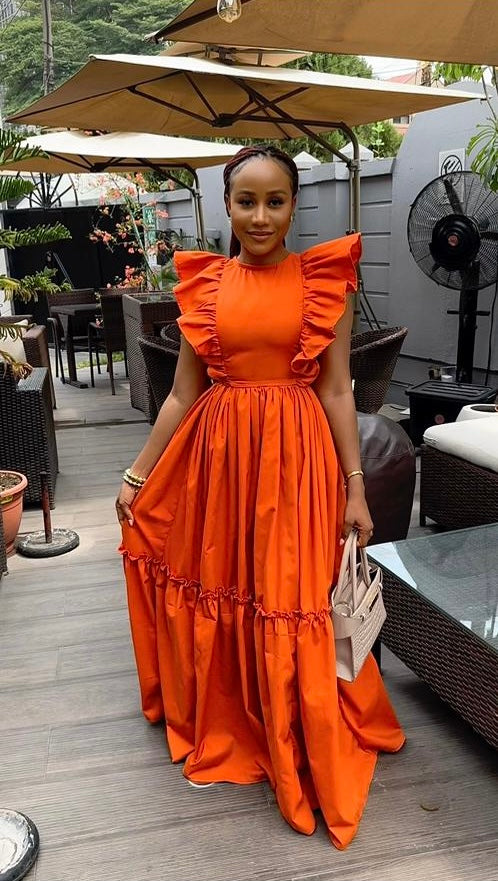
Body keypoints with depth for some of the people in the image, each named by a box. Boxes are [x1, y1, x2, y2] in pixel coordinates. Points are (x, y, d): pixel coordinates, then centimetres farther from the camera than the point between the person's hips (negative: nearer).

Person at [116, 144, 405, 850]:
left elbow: (337, 390, 0)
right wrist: (136, 476, 6)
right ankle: (224, 728, 39)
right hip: (218, 454, 2)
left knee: (294, 603, 6)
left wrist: (356, 487, -3)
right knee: (220, 594, 13)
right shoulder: (204, 282, 5)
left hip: (297, 456, -2)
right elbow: (183, 393, 6)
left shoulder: (324, 280, 0)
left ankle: (308, 749, 30)